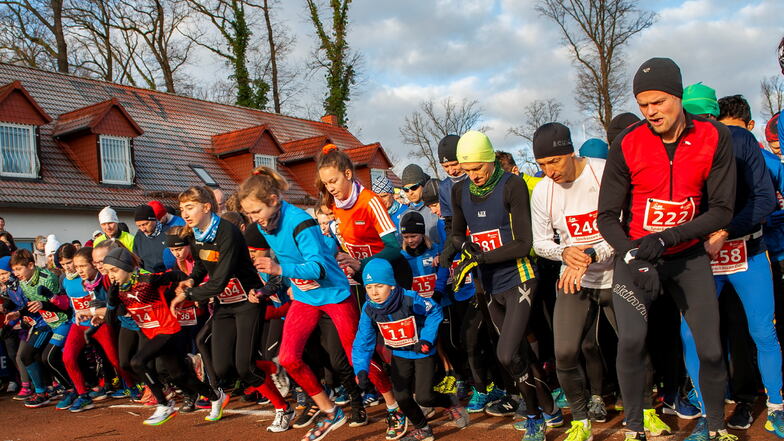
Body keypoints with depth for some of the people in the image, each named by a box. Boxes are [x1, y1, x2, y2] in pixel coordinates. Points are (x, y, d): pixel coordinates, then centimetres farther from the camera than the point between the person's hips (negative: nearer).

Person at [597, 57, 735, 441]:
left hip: (688, 256, 2)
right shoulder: (626, 145, -11)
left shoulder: (714, 138, -9)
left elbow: (721, 210, -10)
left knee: (710, 348, 2)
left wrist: (665, 238, -21)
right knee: (632, 339, -19)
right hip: (634, 254, -1)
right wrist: (635, 259, -21)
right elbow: (607, 216, -8)